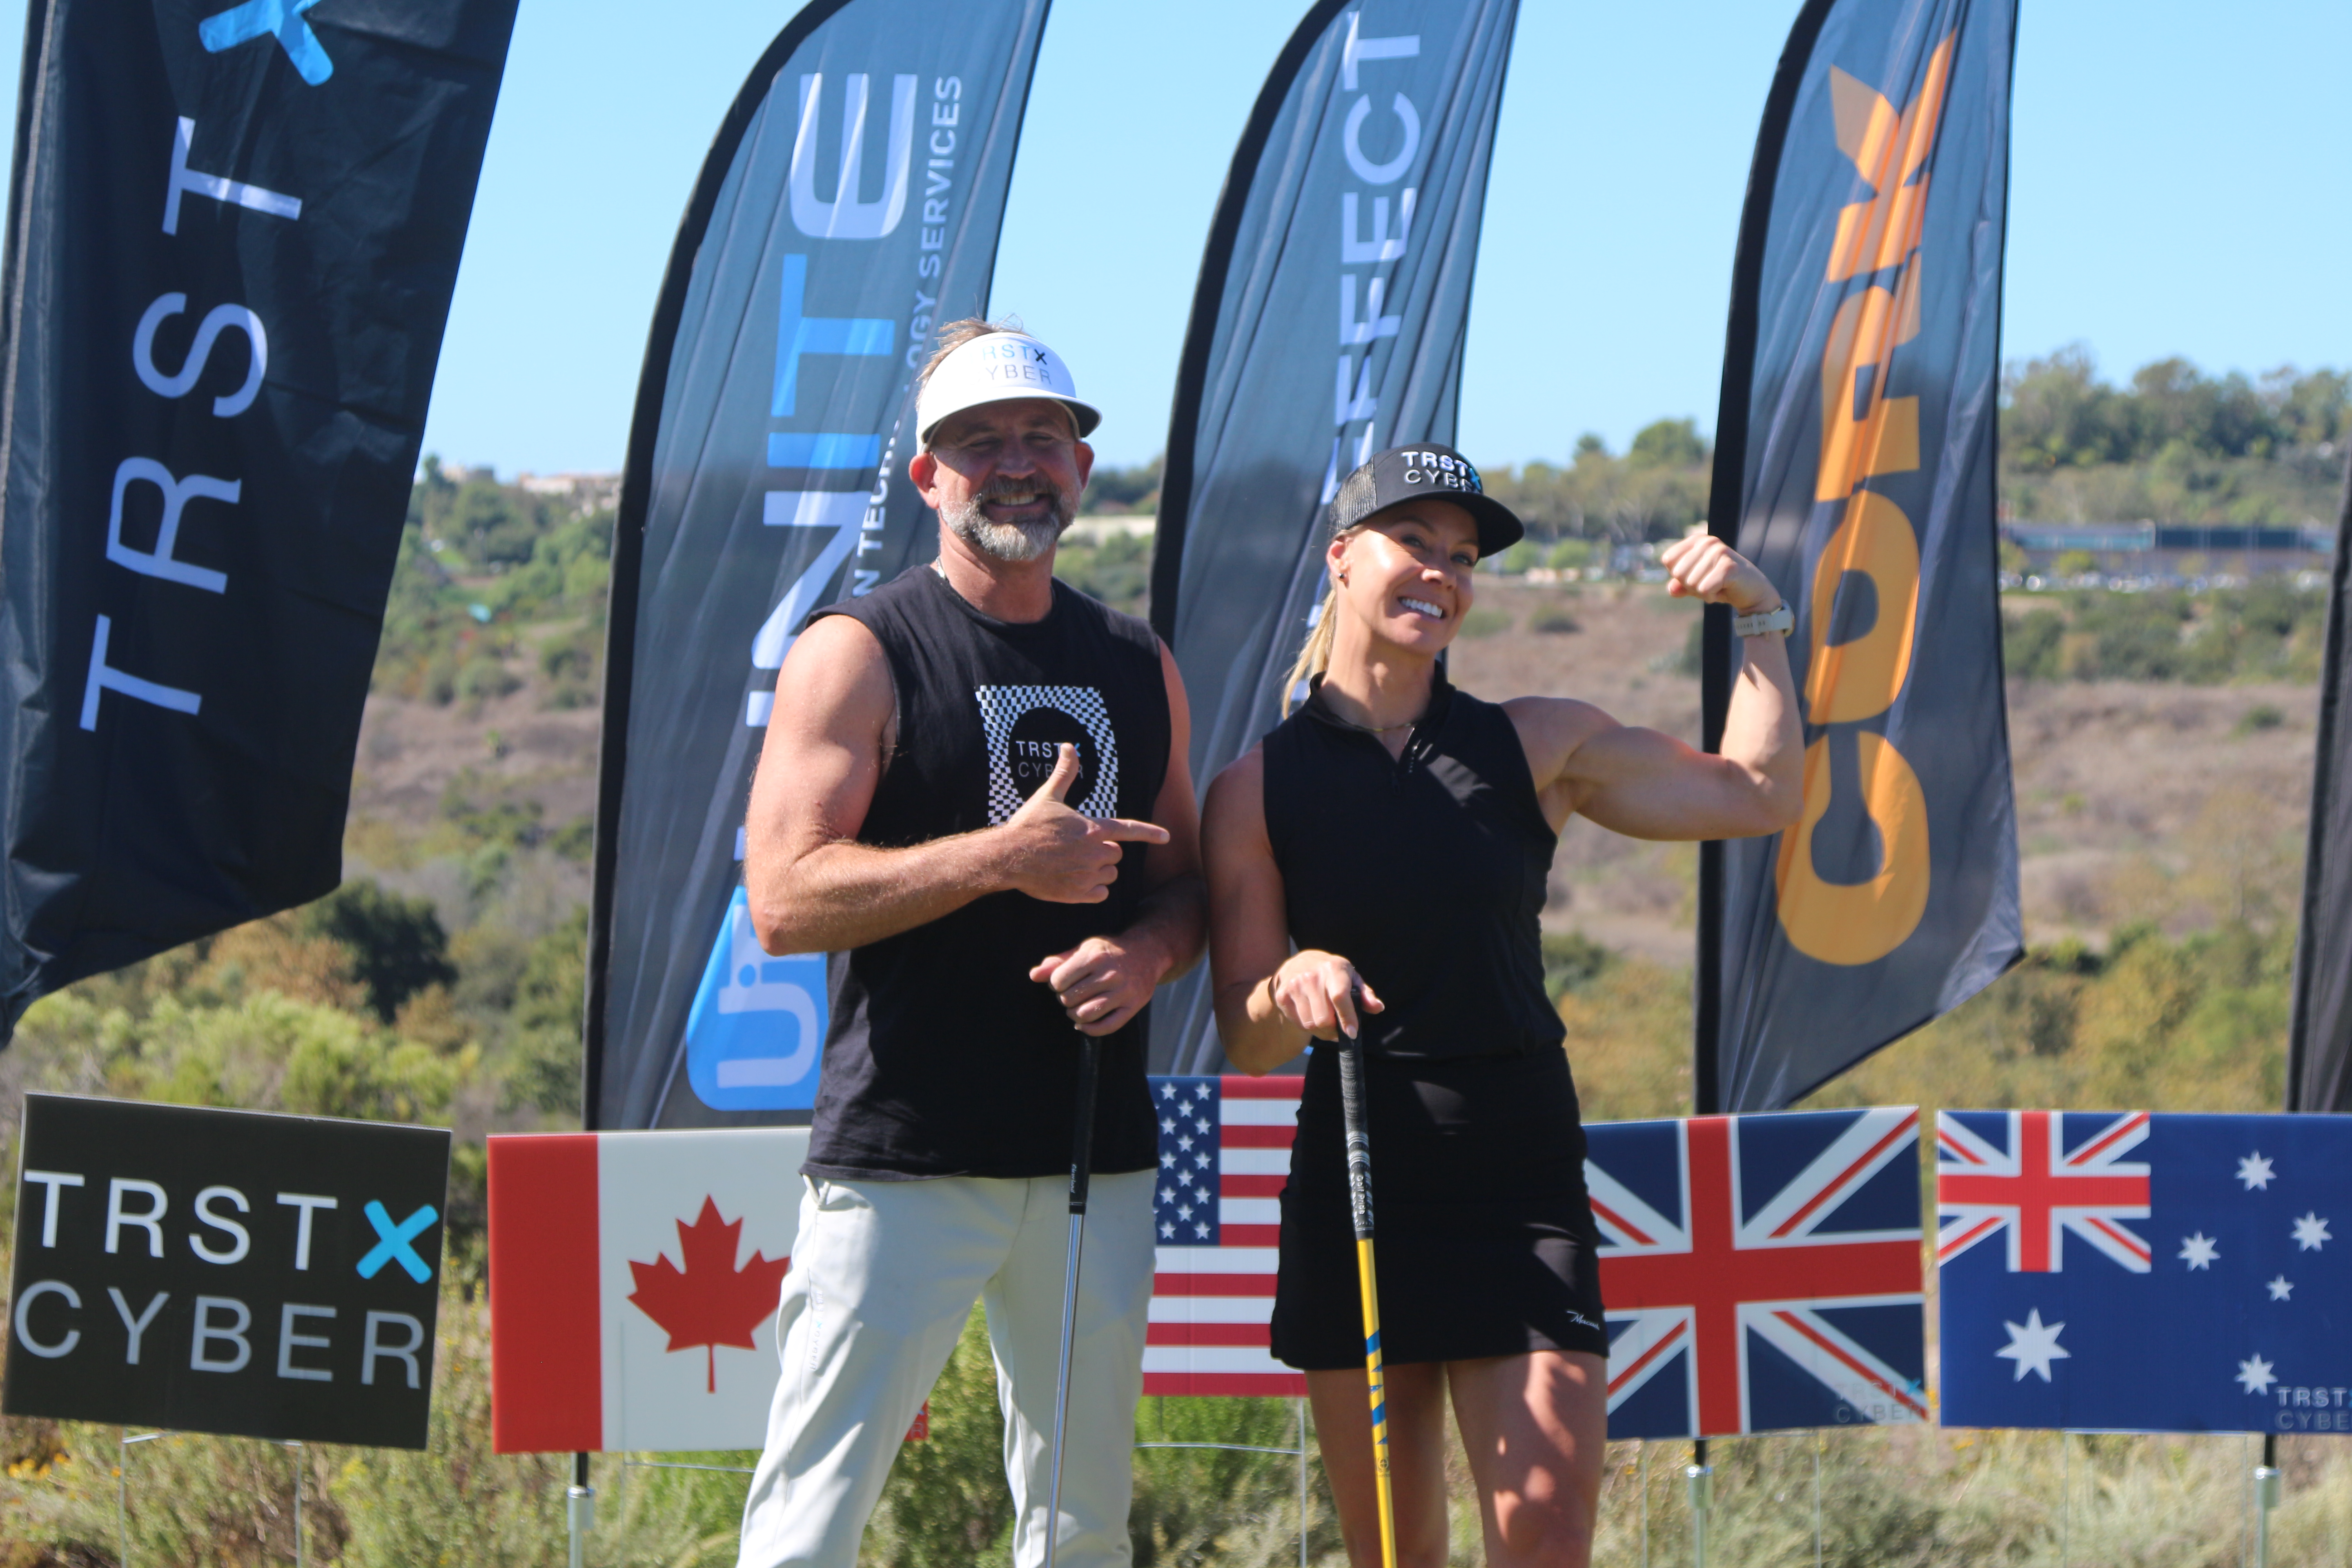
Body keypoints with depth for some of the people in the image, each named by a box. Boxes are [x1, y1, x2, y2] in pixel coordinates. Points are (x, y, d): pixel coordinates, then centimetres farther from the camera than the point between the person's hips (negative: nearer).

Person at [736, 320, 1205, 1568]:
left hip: (1098, 1156, 5)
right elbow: (784, 900, -12)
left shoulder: (1138, 667, 14)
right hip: (903, 1160, -5)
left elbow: (1191, 877, 19)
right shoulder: (858, 654, -3)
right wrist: (1003, 858, -19)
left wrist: (1147, 952, -4)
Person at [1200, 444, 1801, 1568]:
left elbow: (1758, 796, 7)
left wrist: (1760, 619, 3)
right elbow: (1246, 1041, 2)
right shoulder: (1258, 789, 3)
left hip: (1522, 1180, 0)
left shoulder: (1535, 748, 7)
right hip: (1354, 1181, 0)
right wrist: (1291, 988, -20)